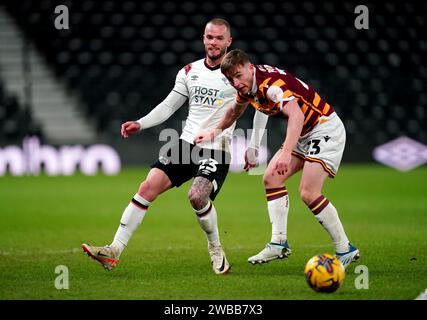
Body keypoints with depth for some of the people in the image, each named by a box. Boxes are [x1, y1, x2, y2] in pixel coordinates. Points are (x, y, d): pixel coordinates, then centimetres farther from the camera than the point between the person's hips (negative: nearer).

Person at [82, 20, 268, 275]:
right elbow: (168, 106, 16)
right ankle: (114, 251, -12)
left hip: (217, 150, -5)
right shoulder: (190, 72, 10)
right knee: (148, 187, -11)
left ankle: (216, 248, 1)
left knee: (198, 196, -27)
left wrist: (254, 147, 2)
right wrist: (140, 124, 2)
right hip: (186, 144, 5)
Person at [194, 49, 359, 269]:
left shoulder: (271, 83, -28)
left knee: (308, 193, -18)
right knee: (271, 178, 3)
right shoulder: (247, 85, 1)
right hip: (303, 134, 10)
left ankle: (345, 250, -8)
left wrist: (286, 153, -56)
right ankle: (279, 243, 8)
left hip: (325, 129, -10)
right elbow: (235, 110, 26)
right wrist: (215, 132, 31)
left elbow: (296, 115, -45)